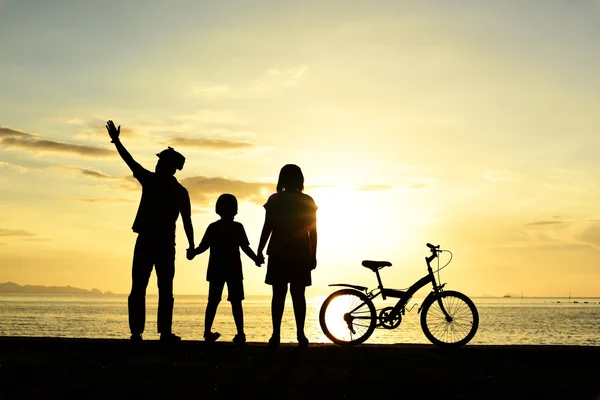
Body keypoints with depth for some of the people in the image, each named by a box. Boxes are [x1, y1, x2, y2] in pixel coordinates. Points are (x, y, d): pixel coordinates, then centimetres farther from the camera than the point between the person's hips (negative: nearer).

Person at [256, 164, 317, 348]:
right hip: (301, 254, 1)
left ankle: (276, 335, -3)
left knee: (279, 294, 1)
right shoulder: (307, 201, 3)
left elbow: (267, 228, -3)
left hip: (278, 254, -1)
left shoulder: (274, 200, -2)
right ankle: (300, 335, -2)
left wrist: (259, 250, 4)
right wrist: (313, 255, 8)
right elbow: (312, 231, 3)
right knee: (298, 294, 3)